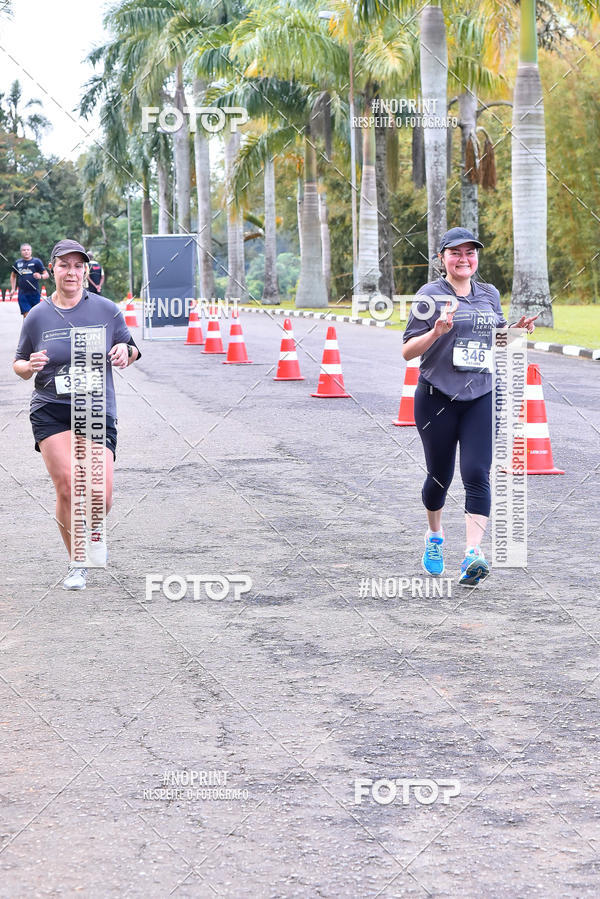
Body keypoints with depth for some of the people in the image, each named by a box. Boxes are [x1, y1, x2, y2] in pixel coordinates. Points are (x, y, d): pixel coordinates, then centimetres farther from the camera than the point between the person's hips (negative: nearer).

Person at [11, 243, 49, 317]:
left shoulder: (36, 261, 0)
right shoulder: (17, 263, 8)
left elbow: (46, 274, 0)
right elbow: (13, 276, 24)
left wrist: (40, 276, -23)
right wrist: (13, 289, 14)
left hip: (34, 293, -1)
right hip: (22, 294, 1)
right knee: (27, 314, -9)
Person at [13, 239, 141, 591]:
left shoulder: (106, 310, 4)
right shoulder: (37, 316, 5)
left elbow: (131, 347, 14)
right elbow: (19, 363, 14)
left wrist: (125, 352, -10)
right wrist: (30, 366, -10)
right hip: (51, 412, 0)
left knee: (101, 493, -9)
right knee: (66, 486, -13)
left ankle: (94, 530, 29)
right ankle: (77, 564, 6)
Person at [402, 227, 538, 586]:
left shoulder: (490, 295, 10)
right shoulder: (430, 295, -4)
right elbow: (408, 351, -7)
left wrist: (516, 330, 2)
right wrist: (437, 331, -24)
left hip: (482, 397, 2)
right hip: (437, 398, -2)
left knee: (477, 474, -11)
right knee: (440, 475, 9)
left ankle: (474, 553, -19)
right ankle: (435, 535, 37)